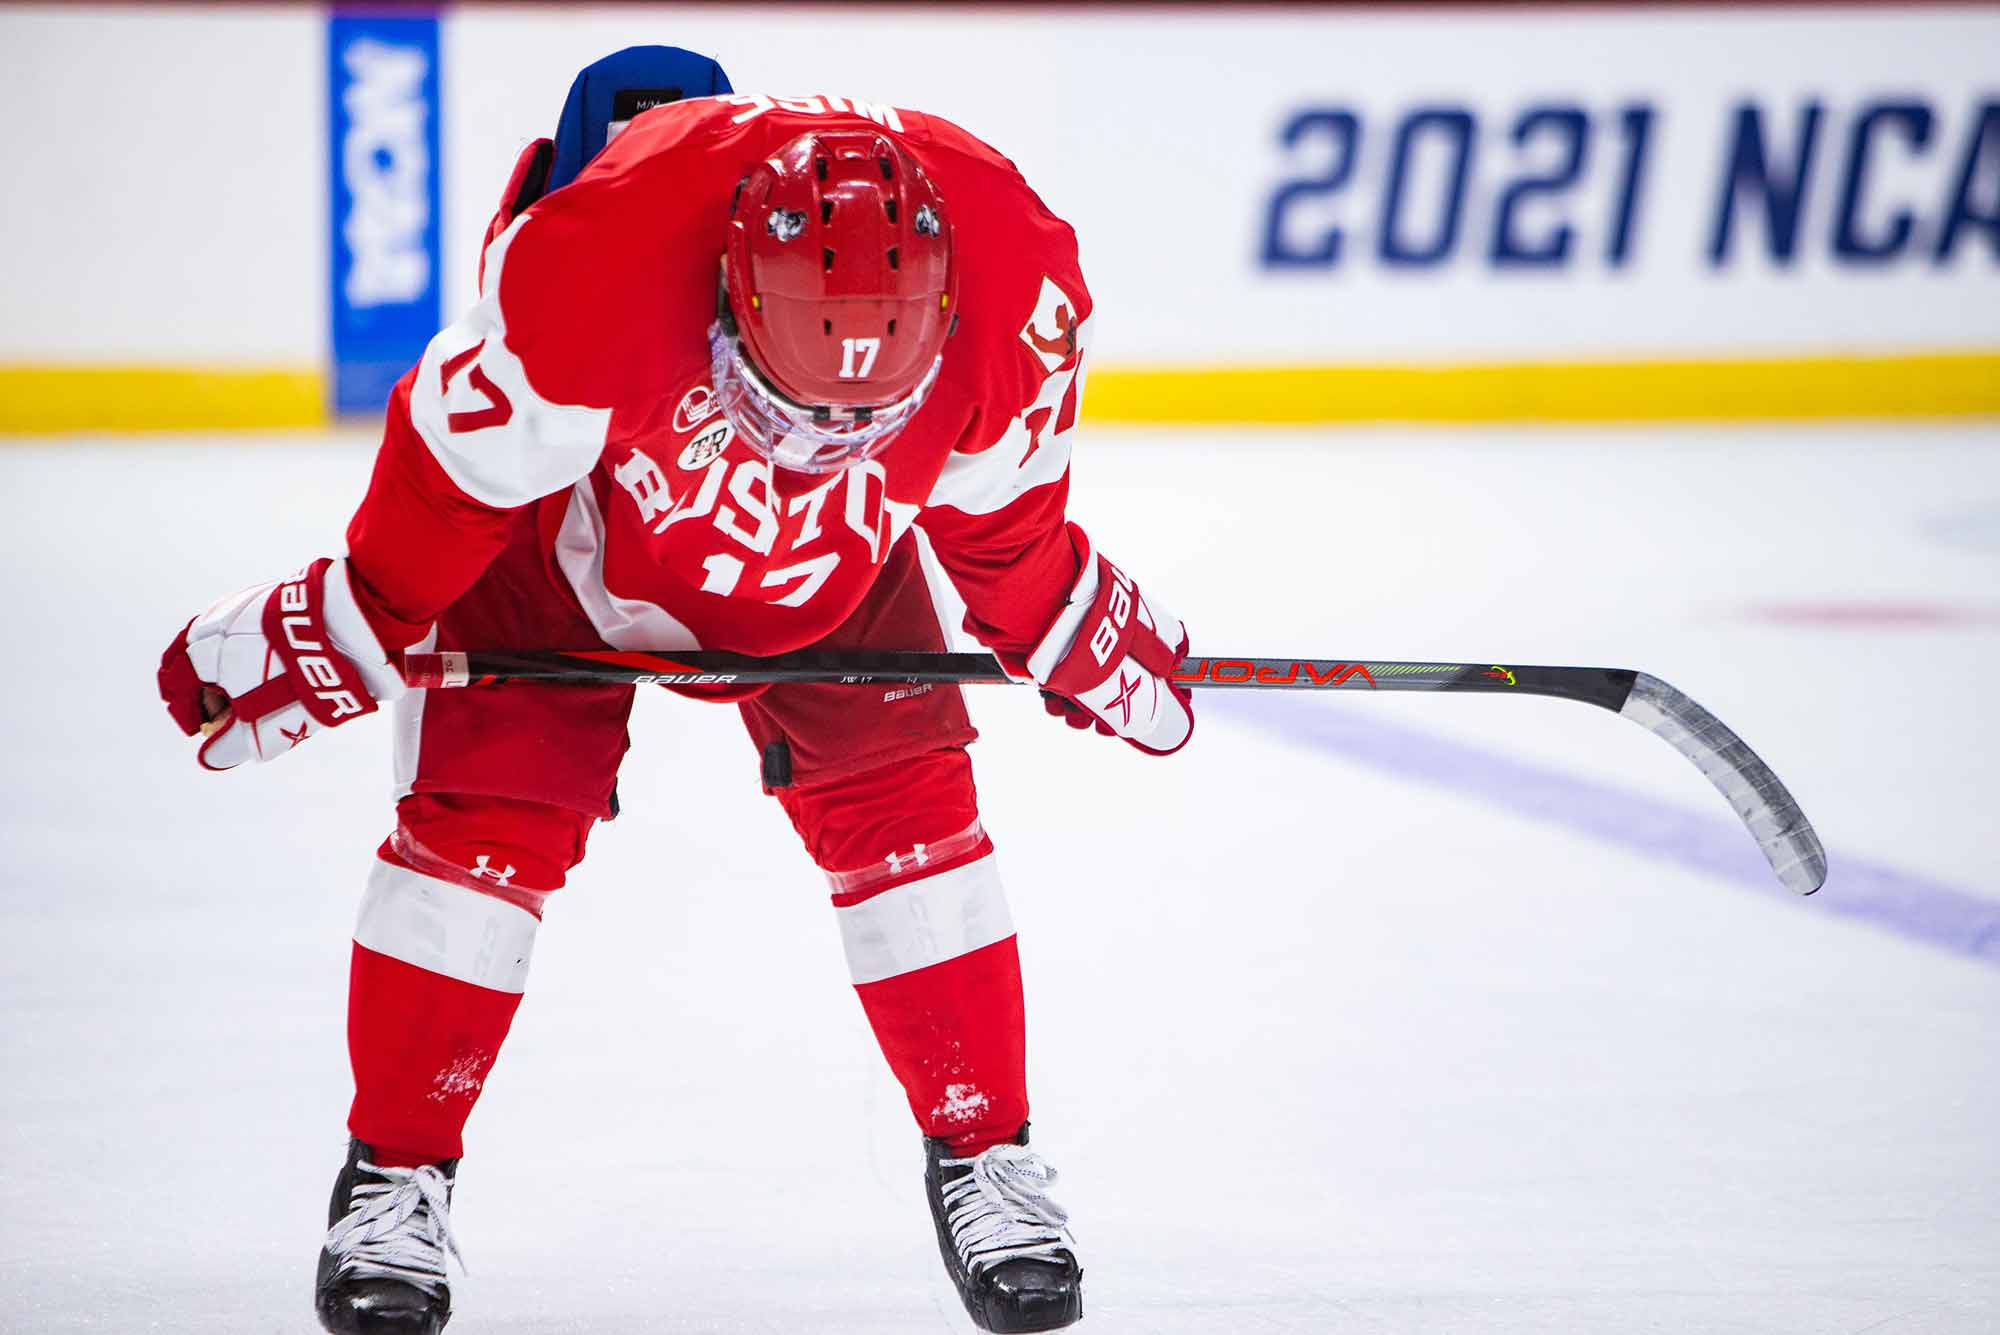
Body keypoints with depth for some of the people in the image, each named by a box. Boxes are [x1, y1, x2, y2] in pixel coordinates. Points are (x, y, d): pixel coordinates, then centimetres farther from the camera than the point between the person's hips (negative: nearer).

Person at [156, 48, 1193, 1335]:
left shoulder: (1016, 290, -33)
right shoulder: (592, 267, -43)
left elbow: (1001, 507, -9)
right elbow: (463, 465, -26)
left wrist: (1078, 641, 3)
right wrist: (331, 638, -16)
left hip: (833, 562, 3)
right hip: (561, 529, -2)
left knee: (905, 808, -7)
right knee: (485, 816, -11)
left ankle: (987, 1157, 7)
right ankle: (395, 1178, 2)